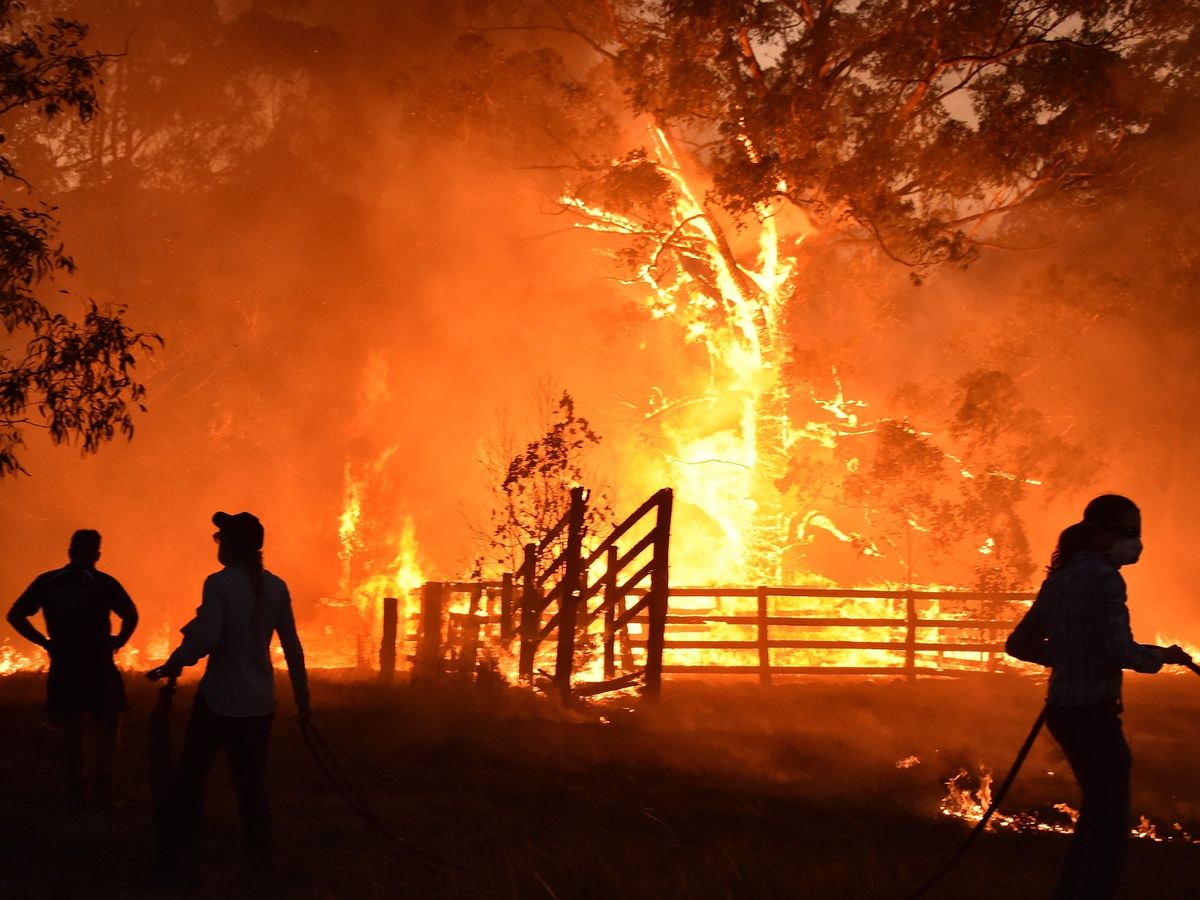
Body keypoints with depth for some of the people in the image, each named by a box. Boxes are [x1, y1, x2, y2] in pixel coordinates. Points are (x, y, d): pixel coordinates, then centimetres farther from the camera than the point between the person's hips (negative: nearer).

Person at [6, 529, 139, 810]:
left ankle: (77, 794, 13)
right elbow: (131, 615, -19)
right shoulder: (103, 583, -5)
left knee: (72, 732, 12)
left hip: (63, 669, 3)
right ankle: (103, 790, 0)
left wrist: (44, 641, 7)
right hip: (98, 668, -2)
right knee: (107, 731, 10)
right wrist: (119, 640, -2)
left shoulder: (47, 582, 4)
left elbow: (15, 615, 3)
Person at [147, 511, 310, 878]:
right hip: (259, 703, 5)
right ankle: (260, 859, 14)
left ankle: (179, 858, 9)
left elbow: (205, 639, -23)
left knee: (191, 777, 9)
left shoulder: (219, 584, -13)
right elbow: (292, 648, 7)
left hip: (219, 699, -4)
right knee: (252, 783, 13)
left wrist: (171, 666, -11)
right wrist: (302, 698, 15)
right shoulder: (276, 587, 2)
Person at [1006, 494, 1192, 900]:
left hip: (1062, 710, 9)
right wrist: (1164, 655, -4)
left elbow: (1018, 644, 17)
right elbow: (1122, 652, -20)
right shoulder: (1104, 578, -15)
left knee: (1098, 810, 22)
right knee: (1111, 824, -1)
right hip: (1092, 713, -9)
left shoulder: (1058, 580, 11)